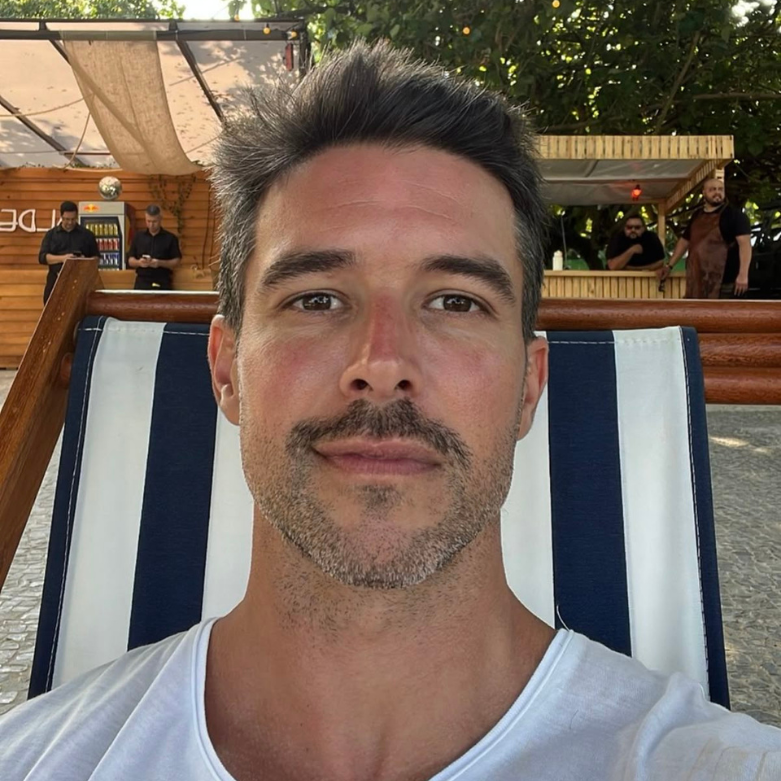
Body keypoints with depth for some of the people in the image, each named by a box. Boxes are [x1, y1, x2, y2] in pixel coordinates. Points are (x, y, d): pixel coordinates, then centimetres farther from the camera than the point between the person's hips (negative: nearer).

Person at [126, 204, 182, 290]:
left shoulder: (170, 238, 3)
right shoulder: (138, 237, 12)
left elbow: (177, 261, 0)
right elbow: (130, 260, 12)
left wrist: (160, 263, -16)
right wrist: (139, 262, -11)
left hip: (163, 284, -2)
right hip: (142, 282, 2)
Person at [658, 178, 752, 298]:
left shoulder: (734, 214, -4)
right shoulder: (697, 215, 16)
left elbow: (745, 243, -13)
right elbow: (685, 241, 25)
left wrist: (743, 274, -24)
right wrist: (669, 265, 19)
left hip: (723, 281, -7)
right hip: (698, 280, 7)